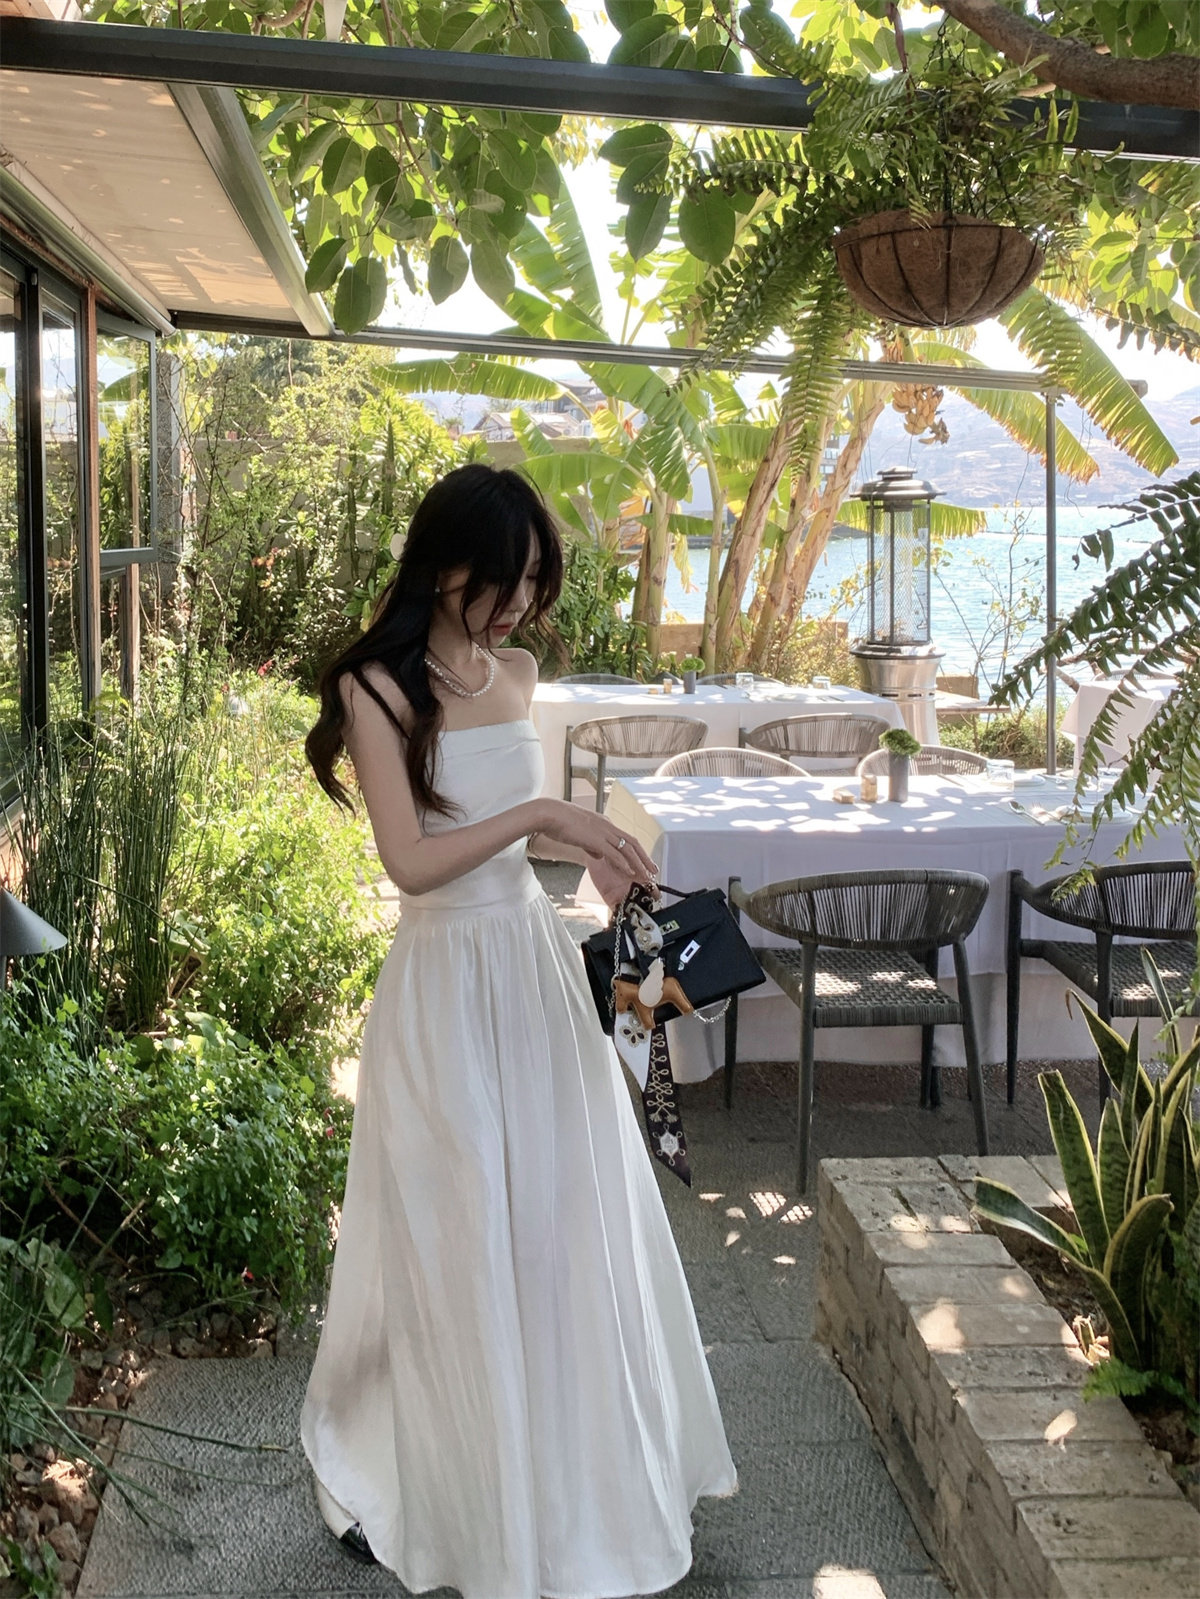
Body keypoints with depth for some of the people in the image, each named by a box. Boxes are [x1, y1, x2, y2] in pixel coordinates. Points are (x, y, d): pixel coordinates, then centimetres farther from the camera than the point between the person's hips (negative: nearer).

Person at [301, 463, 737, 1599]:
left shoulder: (515, 673, 6)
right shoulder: (378, 687, -14)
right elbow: (410, 860, -19)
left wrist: (587, 848, 4)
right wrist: (535, 816, -23)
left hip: (538, 967, 6)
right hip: (447, 982, -6)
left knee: (569, 1223, 13)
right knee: (459, 1240, 5)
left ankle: (576, 1482, 33)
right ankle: (394, 1480, 29)